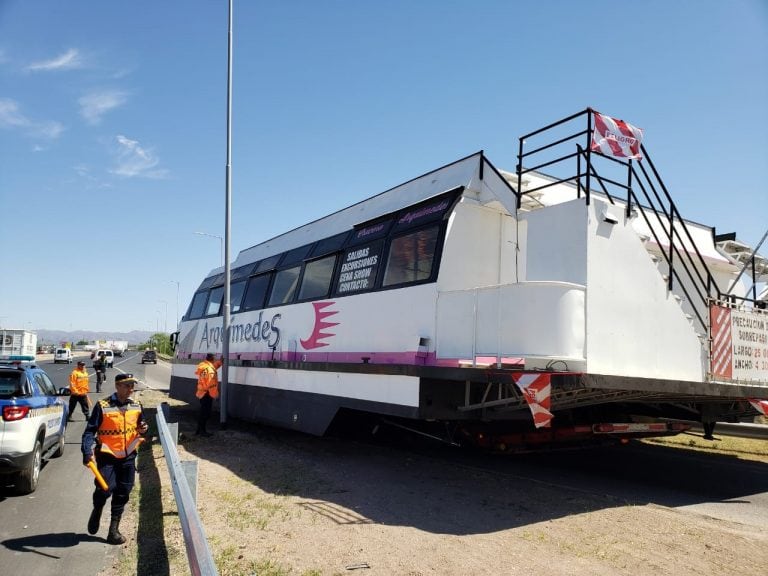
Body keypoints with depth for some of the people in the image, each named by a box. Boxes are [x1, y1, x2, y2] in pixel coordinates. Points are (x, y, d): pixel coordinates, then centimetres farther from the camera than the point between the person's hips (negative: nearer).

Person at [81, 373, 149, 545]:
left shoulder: (136, 406, 4)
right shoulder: (103, 406, -11)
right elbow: (90, 430, -10)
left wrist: (143, 428, -4)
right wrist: (88, 452, -21)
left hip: (128, 456, 4)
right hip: (107, 455, -4)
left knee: (123, 494, 8)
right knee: (105, 489, -12)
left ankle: (114, 530, 21)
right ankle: (96, 512, 23)